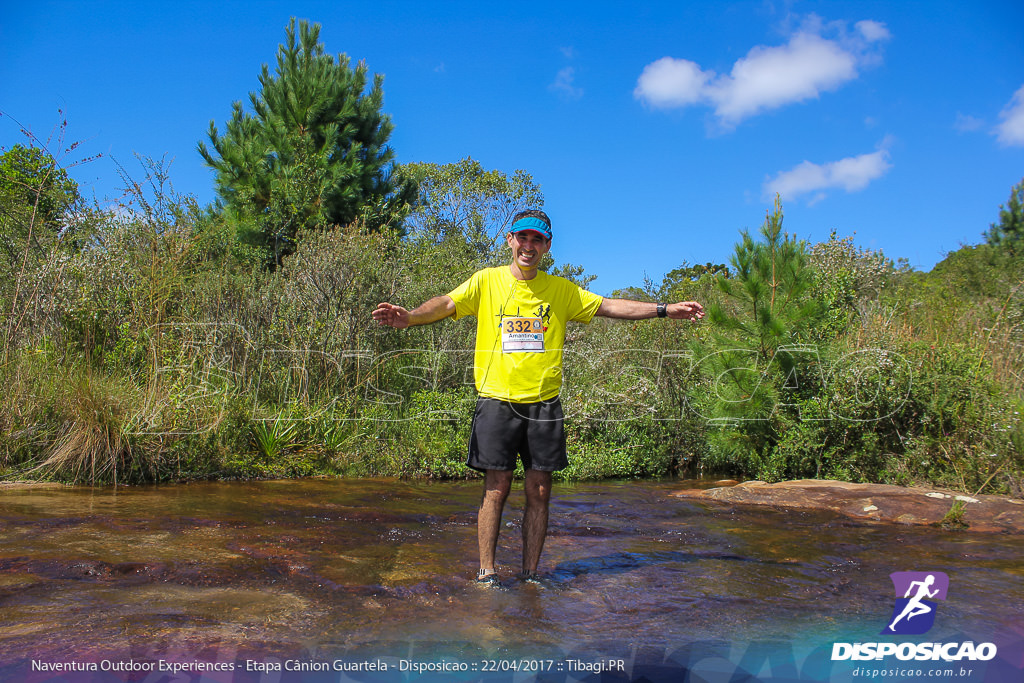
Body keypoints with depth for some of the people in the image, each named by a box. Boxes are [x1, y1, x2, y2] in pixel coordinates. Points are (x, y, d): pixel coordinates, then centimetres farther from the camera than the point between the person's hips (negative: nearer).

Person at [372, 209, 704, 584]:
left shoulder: (561, 289, 11)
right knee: (496, 488, -1)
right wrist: (409, 317, -27)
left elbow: (609, 306, 9)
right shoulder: (487, 281, 5)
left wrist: (665, 309, 2)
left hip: (543, 402, 2)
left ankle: (530, 574, 17)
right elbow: (447, 303, -8)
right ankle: (486, 572, 11)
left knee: (539, 492, 5)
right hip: (497, 399, -2)